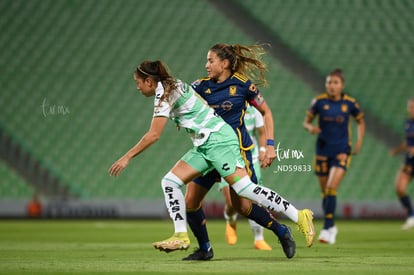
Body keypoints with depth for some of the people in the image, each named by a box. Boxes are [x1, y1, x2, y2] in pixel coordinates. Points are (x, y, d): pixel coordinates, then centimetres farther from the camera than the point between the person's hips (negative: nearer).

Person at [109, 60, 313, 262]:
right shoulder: (172, 87, 16)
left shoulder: (164, 94, -12)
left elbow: (153, 135, -16)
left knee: (244, 188, -16)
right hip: (203, 146, 10)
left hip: (218, 139, -10)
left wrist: (127, 157, -10)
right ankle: (181, 236, -4)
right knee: (170, 181, 1)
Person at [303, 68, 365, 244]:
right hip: (323, 150, 2)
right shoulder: (319, 101, -3)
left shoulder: (350, 103, -2)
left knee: (331, 188, -19)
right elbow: (306, 121, 6)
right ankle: (331, 227, 27)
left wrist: (359, 142, 3)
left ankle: (327, 228, -17)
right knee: (325, 192, 8)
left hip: (342, 151, -2)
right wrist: (310, 128, -17)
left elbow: (360, 122, 14)